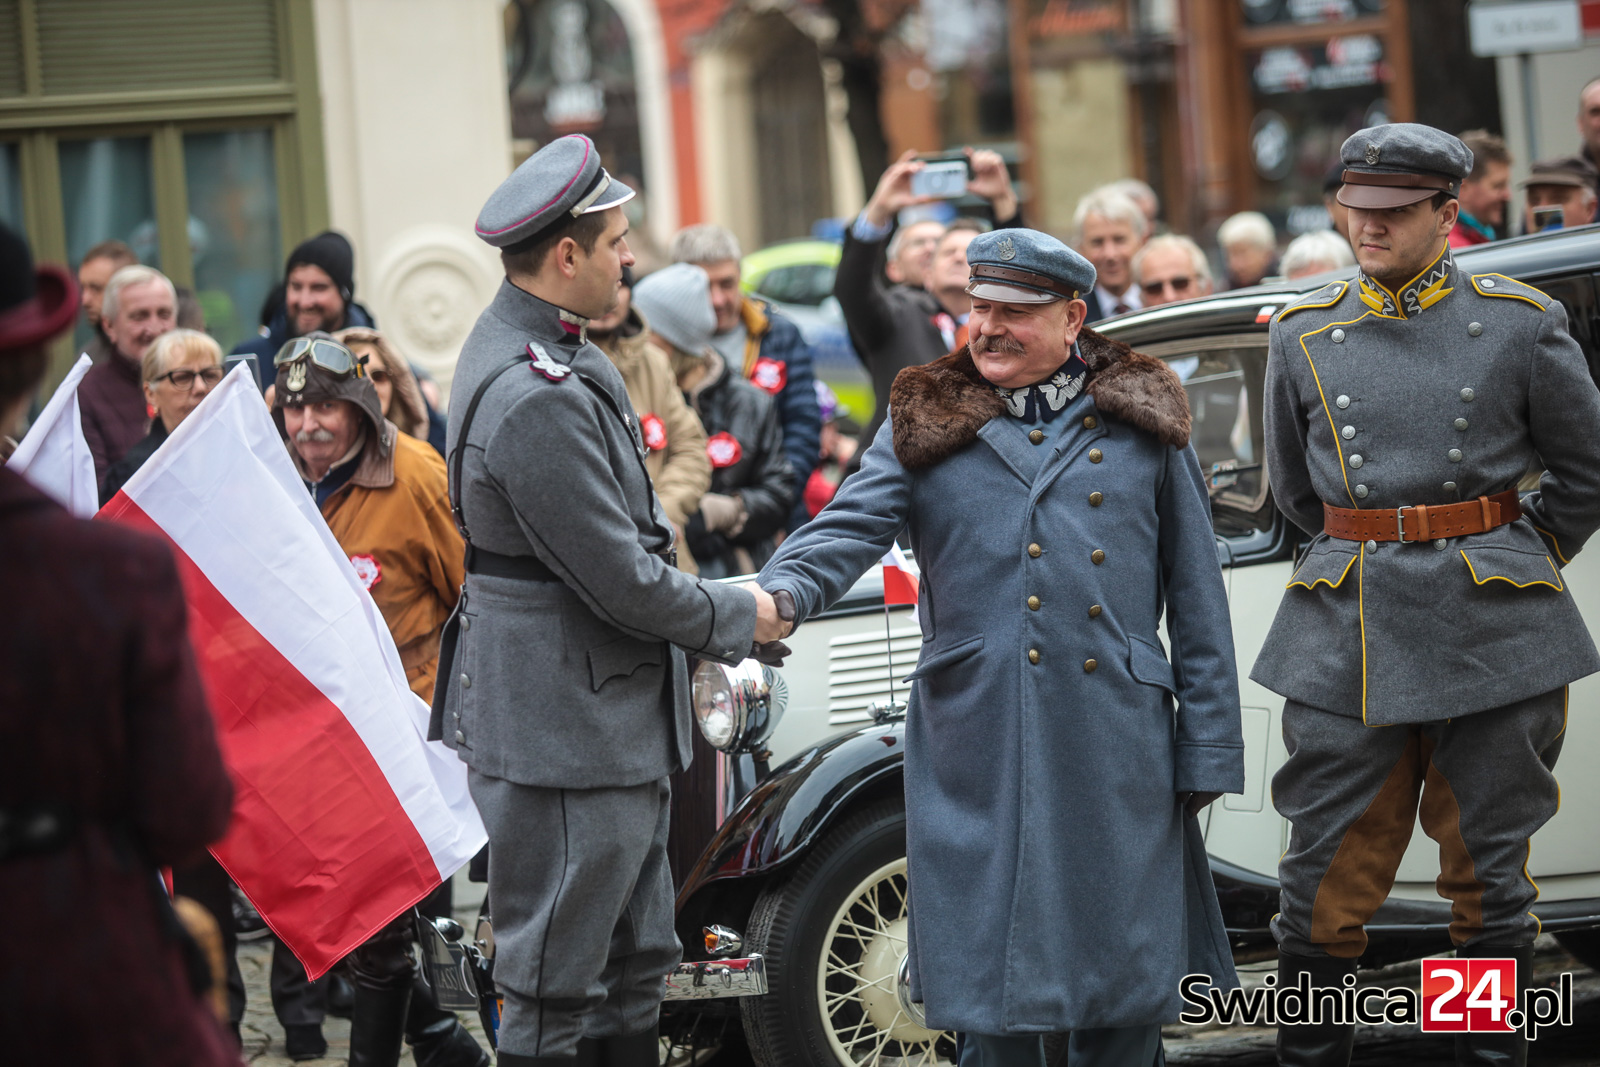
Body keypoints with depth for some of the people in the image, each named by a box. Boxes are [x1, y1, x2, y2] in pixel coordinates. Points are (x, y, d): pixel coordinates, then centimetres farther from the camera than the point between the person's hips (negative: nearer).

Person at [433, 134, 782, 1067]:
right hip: (566, 733, -11)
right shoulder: (537, 400, -24)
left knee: (634, 971, 17)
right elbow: (620, 581, -22)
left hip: (610, 722, 11)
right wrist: (740, 618, -6)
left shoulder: (545, 353, 11)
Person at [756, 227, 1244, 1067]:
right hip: (976, 745, 0)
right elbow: (850, 529, -4)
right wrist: (778, 594, -27)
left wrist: (1208, 753, 1)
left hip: (1116, 747, 0)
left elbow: (1197, 602, 7)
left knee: (1125, 995, 5)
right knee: (992, 985, 4)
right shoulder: (926, 423, 9)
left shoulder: (1144, 422, 8)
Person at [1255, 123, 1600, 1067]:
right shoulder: (1303, 337, 7)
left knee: (1489, 877, 6)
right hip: (1348, 635, 2)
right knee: (1326, 875, 0)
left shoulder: (1523, 325, 1)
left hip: (1492, 636, -1)